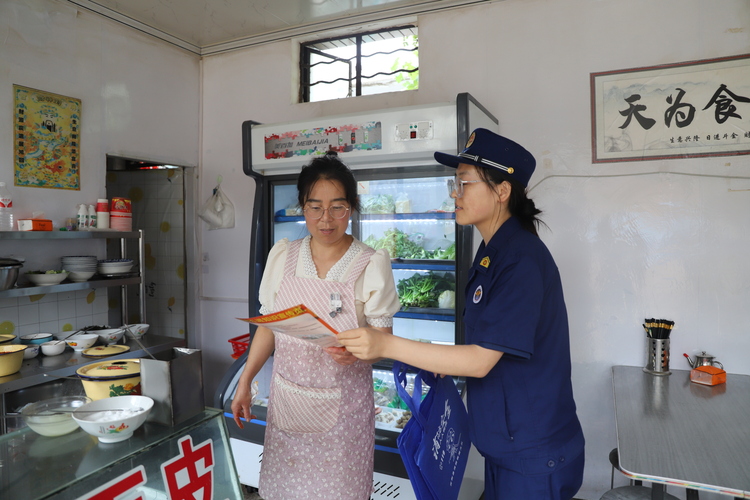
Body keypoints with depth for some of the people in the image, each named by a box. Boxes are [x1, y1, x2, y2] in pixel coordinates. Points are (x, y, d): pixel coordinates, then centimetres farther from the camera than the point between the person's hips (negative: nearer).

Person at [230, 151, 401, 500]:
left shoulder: (372, 264, -10)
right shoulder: (282, 255, 0)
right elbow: (269, 325, 8)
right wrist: (245, 382, 5)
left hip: (343, 404, -3)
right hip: (286, 399, 3)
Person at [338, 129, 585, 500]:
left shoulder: (522, 259, -24)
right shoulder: (491, 252, 6)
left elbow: (481, 360, -26)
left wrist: (386, 345, -28)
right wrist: (447, 364, 2)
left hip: (534, 458, -8)